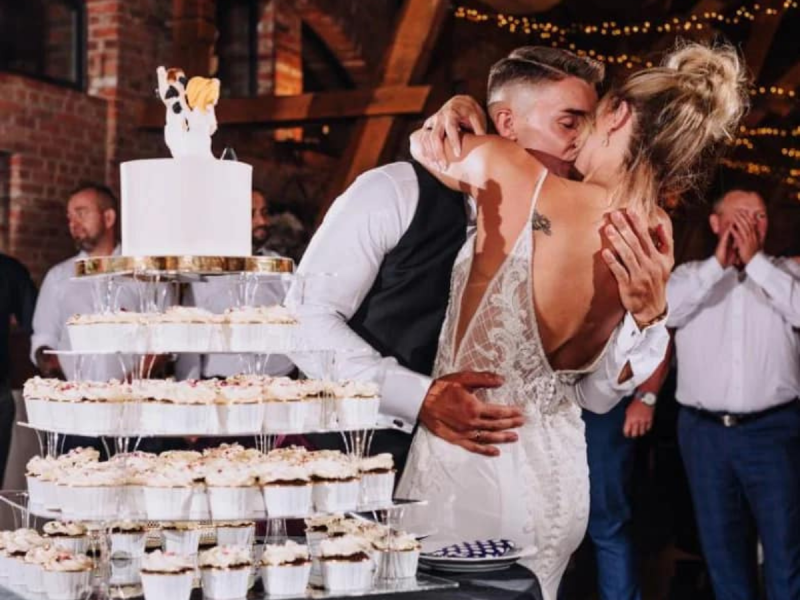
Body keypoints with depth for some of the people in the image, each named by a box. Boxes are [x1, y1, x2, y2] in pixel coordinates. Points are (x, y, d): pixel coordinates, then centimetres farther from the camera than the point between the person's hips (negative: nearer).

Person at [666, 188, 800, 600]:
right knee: (722, 544, 12)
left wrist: (755, 261, -10)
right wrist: (718, 264, -10)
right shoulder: (692, 274, 9)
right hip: (704, 431, 1)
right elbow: (662, 311, -10)